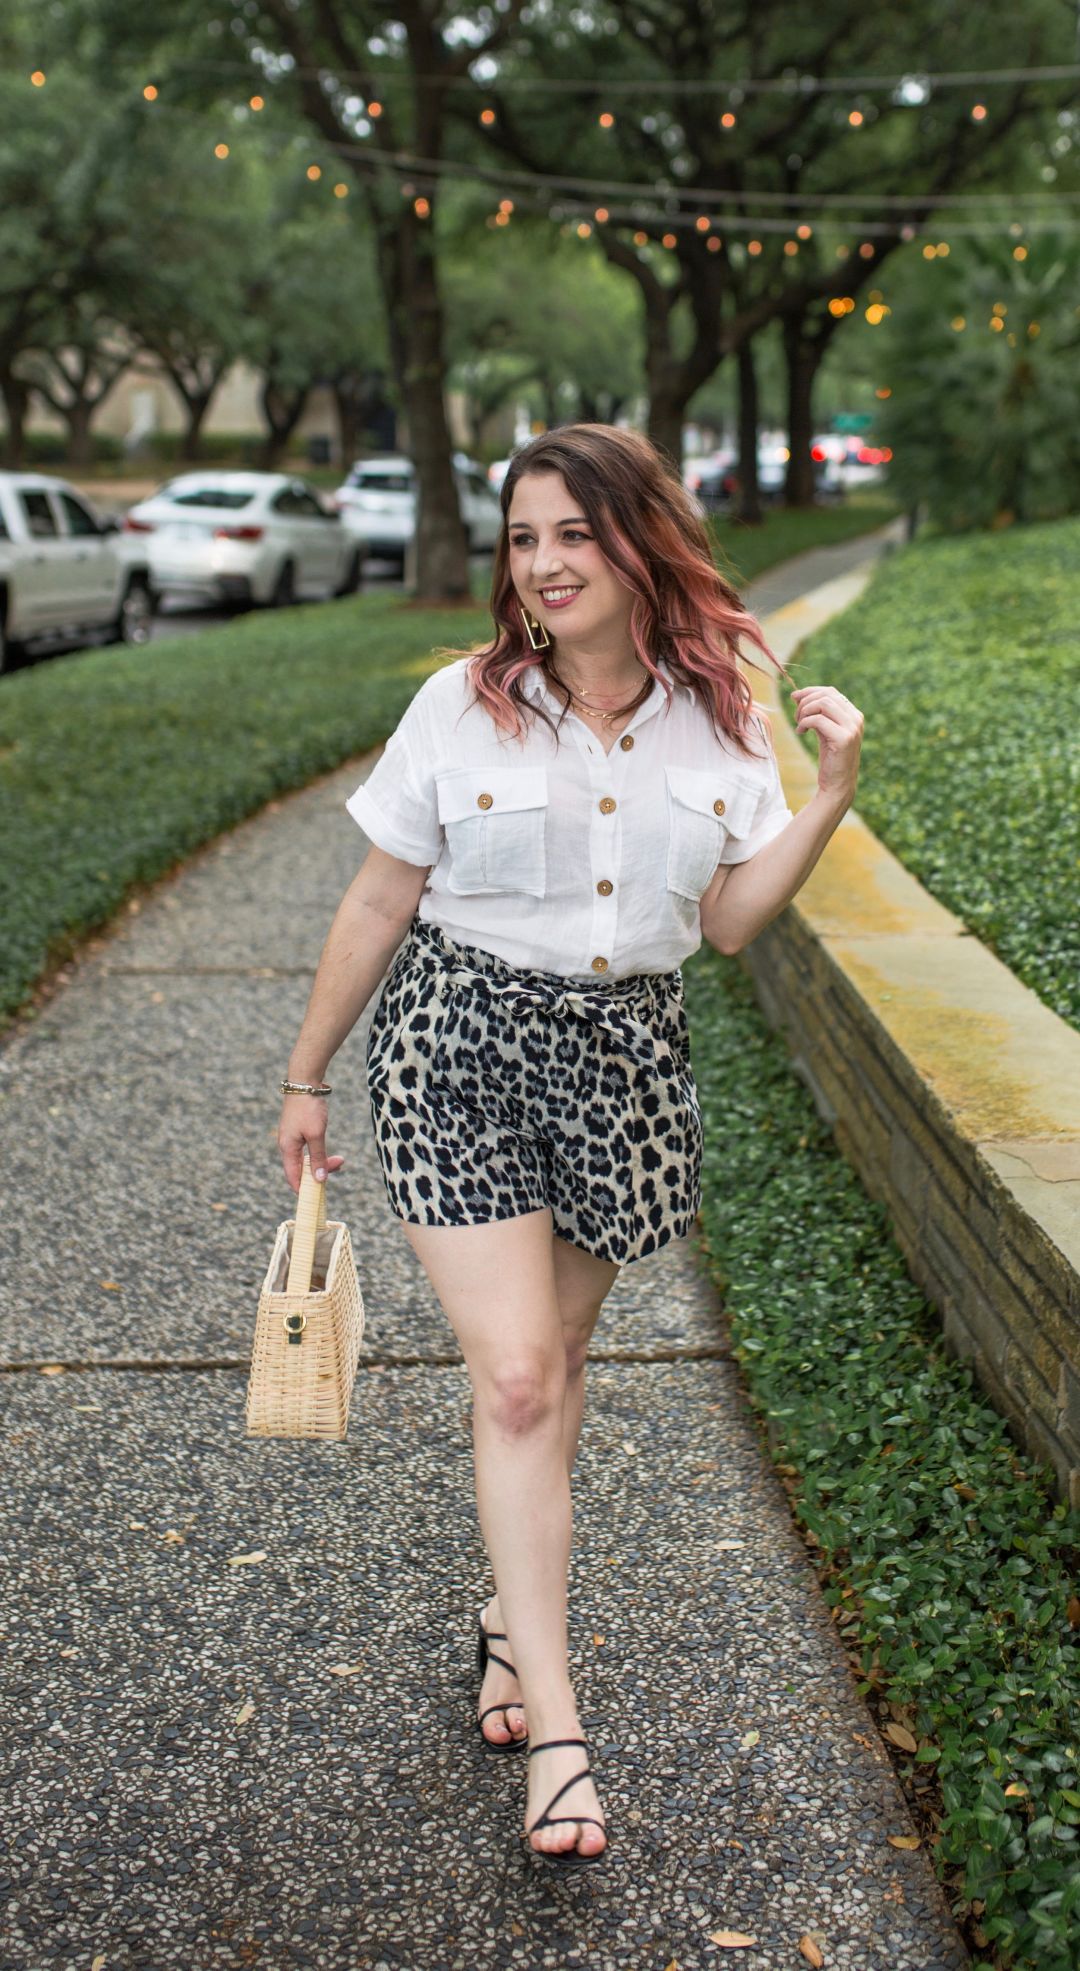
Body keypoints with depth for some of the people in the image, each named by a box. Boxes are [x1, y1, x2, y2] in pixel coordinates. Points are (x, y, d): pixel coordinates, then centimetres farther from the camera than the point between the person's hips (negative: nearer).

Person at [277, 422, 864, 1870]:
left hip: (627, 1059, 3)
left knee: (554, 1359, 15)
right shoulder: (462, 706, -6)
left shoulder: (717, 716, 1)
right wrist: (307, 1075, 5)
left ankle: (512, 1611, 38)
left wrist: (833, 797, -7)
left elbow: (729, 921, 4)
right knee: (515, 1377, -9)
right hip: (462, 1048, -3)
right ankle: (556, 1725, -2)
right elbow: (379, 904, 0)